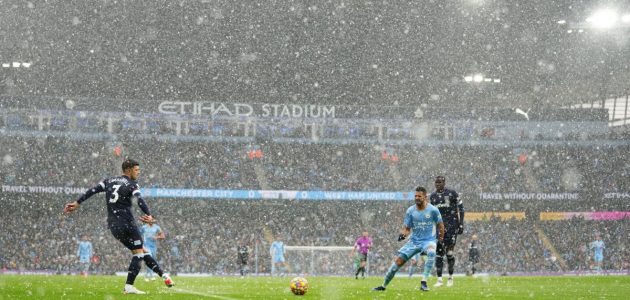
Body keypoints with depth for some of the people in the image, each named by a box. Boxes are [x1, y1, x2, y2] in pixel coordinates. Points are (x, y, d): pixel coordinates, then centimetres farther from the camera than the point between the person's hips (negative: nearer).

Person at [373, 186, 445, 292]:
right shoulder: (410, 210, 0)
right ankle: (383, 285, 10)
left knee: (431, 252, -38)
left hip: (428, 240, -3)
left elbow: (440, 225, 5)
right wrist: (403, 234, -17)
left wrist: (441, 237, 10)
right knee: (398, 260, -6)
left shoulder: (433, 210, -9)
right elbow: (407, 228, 3)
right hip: (414, 241, 3)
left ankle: (424, 282, -34)